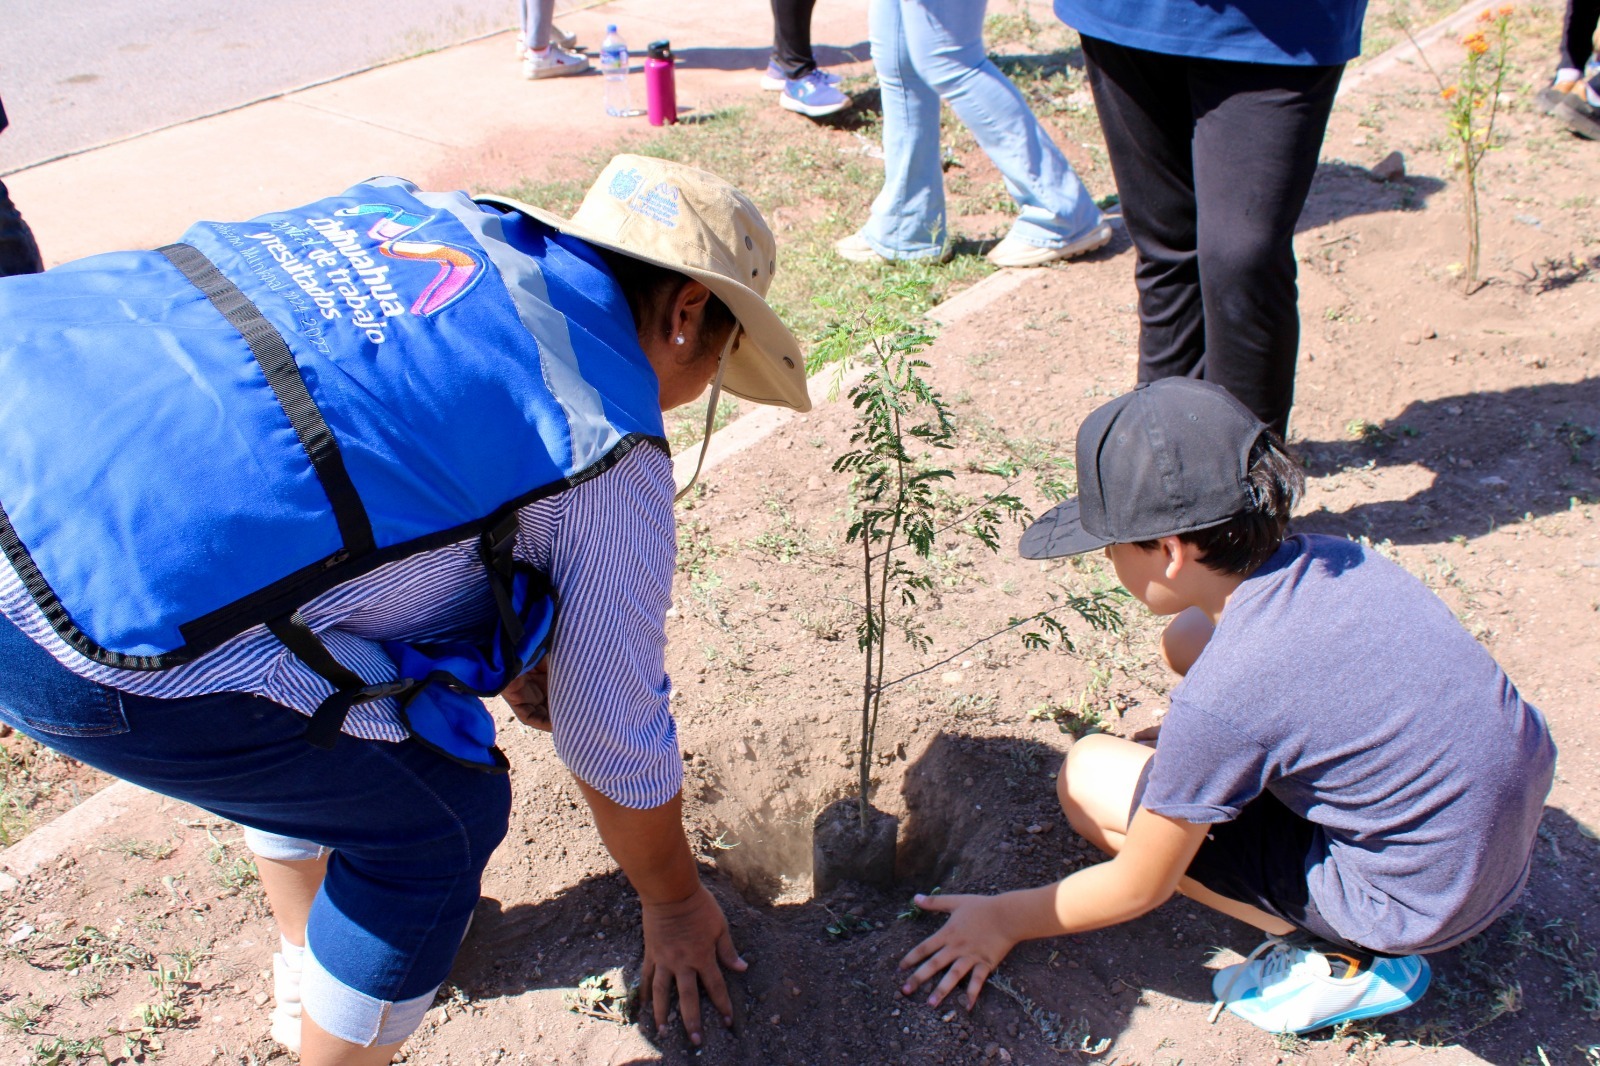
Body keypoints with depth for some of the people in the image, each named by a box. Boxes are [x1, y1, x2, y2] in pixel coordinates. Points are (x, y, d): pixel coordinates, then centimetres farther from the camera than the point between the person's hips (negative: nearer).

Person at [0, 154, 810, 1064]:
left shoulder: (427, 214, 17)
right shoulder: (608, 449, -4)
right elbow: (618, 739, 8)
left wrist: (513, 658, 43)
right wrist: (676, 904, 29)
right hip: (100, 627, -9)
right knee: (443, 815, 11)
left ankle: (310, 965, 51)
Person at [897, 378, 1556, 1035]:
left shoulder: (1219, 704, -28)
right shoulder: (1331, 560, -8)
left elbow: (1138, 888, -12)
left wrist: (1005, 919, 4)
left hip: (1422, 906, -7)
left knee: (1088, 777, -5)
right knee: (1187, 637, 8)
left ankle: (1343, 959, 2)